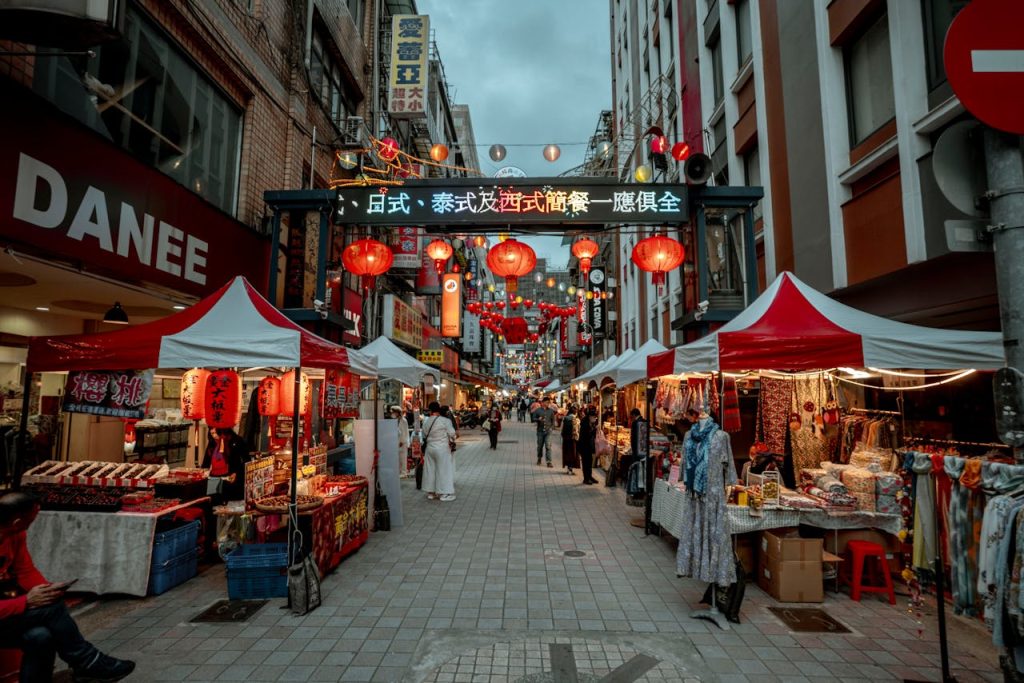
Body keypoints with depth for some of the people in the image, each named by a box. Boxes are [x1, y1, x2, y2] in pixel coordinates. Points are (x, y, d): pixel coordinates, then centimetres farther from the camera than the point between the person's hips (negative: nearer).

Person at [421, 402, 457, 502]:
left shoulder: (426, 422, -2)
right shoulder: (445, 421, -15)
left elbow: (424, 436, 7)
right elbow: (452, 434, -10)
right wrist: (451, 441, 9)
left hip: (430, 448, 4)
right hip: (442, 448, -4)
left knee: (430, 469, 13)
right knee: (444, 470, 3)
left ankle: (431, 492, 22)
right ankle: (444, 493, 7)